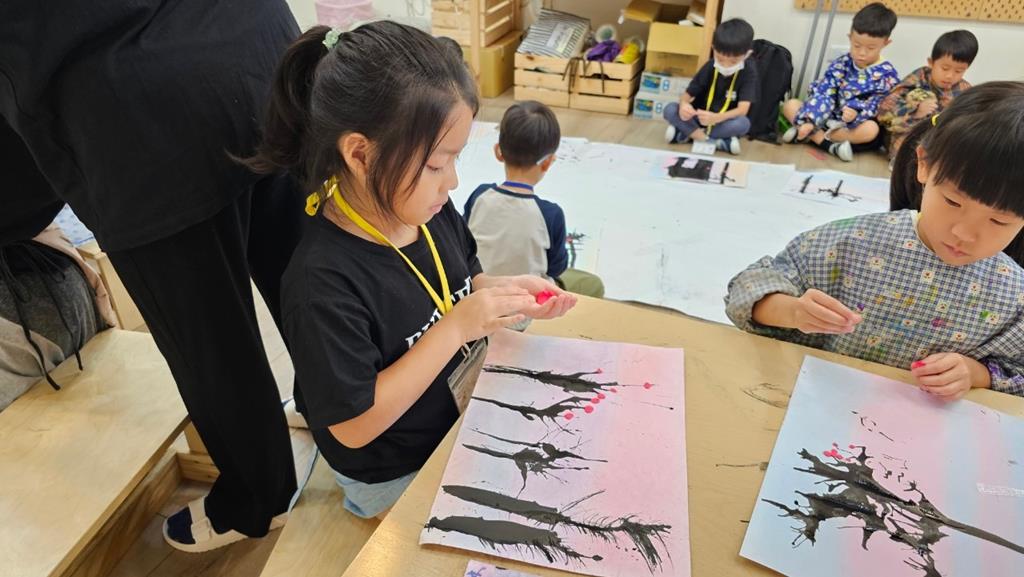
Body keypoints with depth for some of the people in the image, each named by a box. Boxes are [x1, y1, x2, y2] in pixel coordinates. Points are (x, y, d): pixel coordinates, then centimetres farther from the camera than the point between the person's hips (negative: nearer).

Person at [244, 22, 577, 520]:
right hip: (395, 475, -6)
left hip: (460, 420, 6)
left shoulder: (429, 210, -13)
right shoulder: (323, 282, -34)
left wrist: (505, 292, -15)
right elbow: (354, 426, -28)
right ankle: (369, 509, 29)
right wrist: (456, 327, -32)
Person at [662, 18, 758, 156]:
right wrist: (683, 104, -34)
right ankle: (714, 141, -29)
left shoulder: (749, 73, -14)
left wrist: (716, 118, -46)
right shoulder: (709, 67, -7)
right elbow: (687, 95, -5)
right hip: (699, 118, 2)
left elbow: (743, 109, -25)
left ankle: (688, 133, -25)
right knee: (670, 110, -24)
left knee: (743, 123, -36)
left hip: (724, 122, -2)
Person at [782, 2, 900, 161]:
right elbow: (823, 94, -9)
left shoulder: (887, 75, -6)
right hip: (829, 118, 3)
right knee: (790, 105, -13)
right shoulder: (840, 64, 0)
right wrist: (810, 122, -26)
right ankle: (828, 145, -28)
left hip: (856, 124, -2)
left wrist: (857, 113, -36)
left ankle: (811, 135, -28)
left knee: (871, 129, -37)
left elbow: (877, 106, -13)